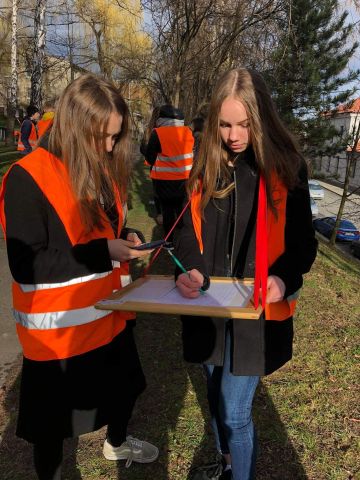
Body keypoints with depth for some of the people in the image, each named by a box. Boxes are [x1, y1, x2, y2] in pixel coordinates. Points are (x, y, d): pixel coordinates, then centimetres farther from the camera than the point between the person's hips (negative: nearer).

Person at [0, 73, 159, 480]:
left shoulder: (104, 170, 3)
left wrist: (124, 238, -7)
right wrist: (102, 252, -27)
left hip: (110, 313, 7)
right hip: (58, 327, -7)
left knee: (125, 386, 26)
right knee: (54, 418, 14)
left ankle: (116, 443, 57)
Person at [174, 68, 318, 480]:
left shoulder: (285, 167, -8)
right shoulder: (206, 166, 2)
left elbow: (303, 241, -3)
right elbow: (191, 229, 4)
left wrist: (284, 278, -23)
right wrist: (188, 269, -16)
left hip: (257, 306, -4)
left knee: (235, 412, 0)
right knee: (216, 397, 21)